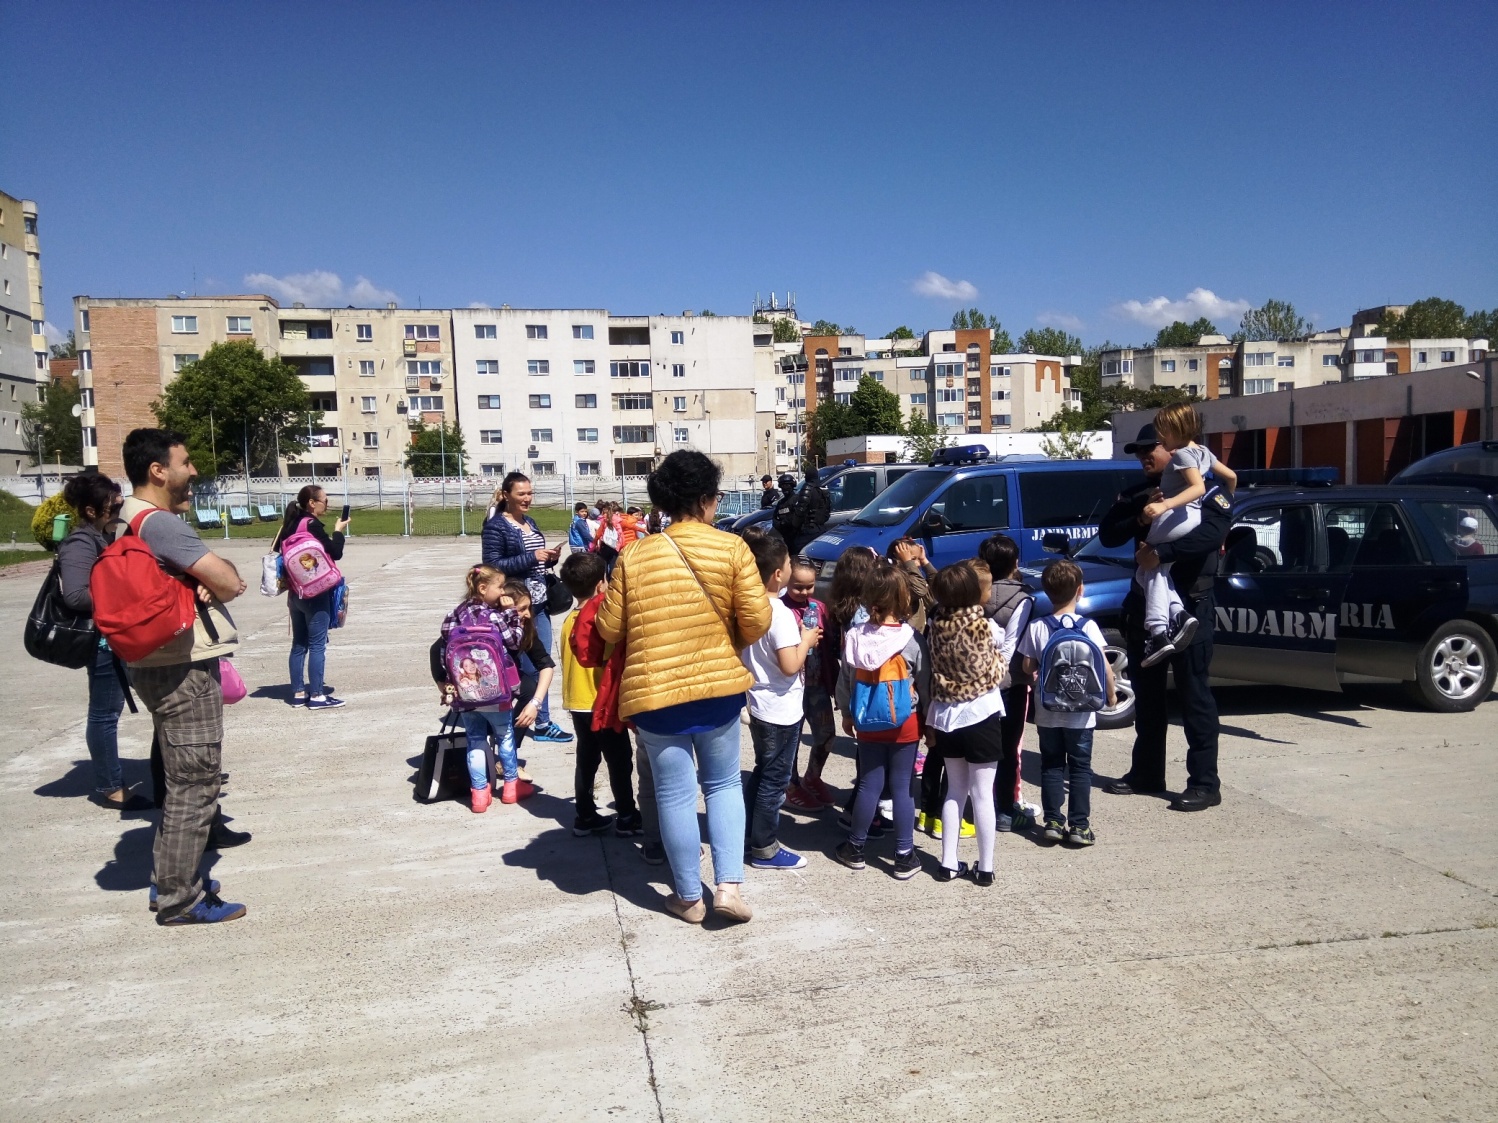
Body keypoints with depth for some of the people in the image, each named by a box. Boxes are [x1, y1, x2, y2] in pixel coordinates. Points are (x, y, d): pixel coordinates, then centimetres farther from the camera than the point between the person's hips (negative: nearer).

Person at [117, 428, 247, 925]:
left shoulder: (129, 522, 14)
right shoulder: (160, 523, -19)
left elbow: (219, 573, 12)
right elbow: (228, 582, -21)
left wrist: (206, 579, -8)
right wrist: (215, 580, -1)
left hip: (162, 666, 11)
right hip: (186, 670, -11)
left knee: (181, 781, 21)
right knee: (194, 785, -1)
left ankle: (173, 880, 32)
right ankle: (180, 899, 8)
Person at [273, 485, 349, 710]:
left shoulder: (291, 525, 10)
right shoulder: (313, 525, -13)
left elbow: (276, 553, 13)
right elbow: (336, 553, -14)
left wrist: (287, 583, 16)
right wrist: (338, 531, 1)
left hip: (295, 593, 8)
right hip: (315, 593, -8)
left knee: (299, 644, 12)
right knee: (317, 644, -4)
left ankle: (297, 693, 17)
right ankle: (316, 695, -3)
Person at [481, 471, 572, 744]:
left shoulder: (530, 522, 14)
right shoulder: (496, 526, -9)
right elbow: (492, 566, -16)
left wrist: (550, 559, 0)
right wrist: (531, 558, -20)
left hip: (539, 602, 8)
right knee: (531, 665, -3)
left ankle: (540, 721, 19)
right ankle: (542, 723, 7)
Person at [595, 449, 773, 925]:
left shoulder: (633, 556, -5)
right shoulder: (732, 548, -7)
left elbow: (609, 628, 0)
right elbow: (757, 621, -8)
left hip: (654, 691, 0)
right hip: (719, 685, 1)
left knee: (675, 794, 11)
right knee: (724, 785, 19)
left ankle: (689, 896, 23)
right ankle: (728, 884, 12)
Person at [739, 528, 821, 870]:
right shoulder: (781, 614, -24)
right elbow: (790, 666, -27)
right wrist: (806, 641, -11)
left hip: (758, 704, 8)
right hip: (781, 710, -8)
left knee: (761, 772, 22)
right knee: (775, 780, 5)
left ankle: (748, 832, 32)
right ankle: (764, 848, 16)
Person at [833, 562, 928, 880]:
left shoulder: (854, 636, -7)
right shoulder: (912, 639, -14)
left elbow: (844, 681, 2)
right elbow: (925, 684, -5)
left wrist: (846, 714, 16)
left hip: (867, 723, 2)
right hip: (905, 723, -2)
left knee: (869, 784, 13)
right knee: (902, 787, 6)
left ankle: (855, 848, 23)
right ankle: (904, 857, 14)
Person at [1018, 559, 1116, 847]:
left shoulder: (1036, 628, -6)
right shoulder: (1088, 626, -9)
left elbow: (1028, 667, -3)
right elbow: (1104, 666, -9)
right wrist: (1111, 693, 7)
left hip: (1048, 711, 1)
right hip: (1081, 712, -1)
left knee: (1051, 766, 12)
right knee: (1080, 767, 9)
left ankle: (1053, 822, 14)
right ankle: (1079, 825, 10)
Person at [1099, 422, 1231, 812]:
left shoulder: (1206, 490, -5)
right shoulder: (1136, 493, 14)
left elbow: (1213, 531, -24)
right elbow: (1107, 534, 3)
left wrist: (1160, 551, -30)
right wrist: (1138, 520, -15)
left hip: (1188, 603, -7)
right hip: (1145, 600, 7)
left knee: (1193, 693, -5)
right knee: (1146, 690, 13)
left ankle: (1205, 783, 1)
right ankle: (1146, 772, 24)